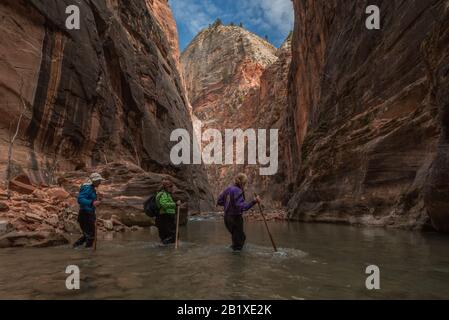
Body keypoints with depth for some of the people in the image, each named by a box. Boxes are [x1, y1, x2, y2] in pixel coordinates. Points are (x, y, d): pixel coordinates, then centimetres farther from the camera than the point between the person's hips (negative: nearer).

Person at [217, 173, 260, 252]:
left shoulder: (229, 189, 5)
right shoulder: (238, 191, -20)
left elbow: (219, 202, 10)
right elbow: (241, 207, -31)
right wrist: (254, 202, -34)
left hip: (227, 218, 9)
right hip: (235, 219, -9)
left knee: (242, 237, 28)